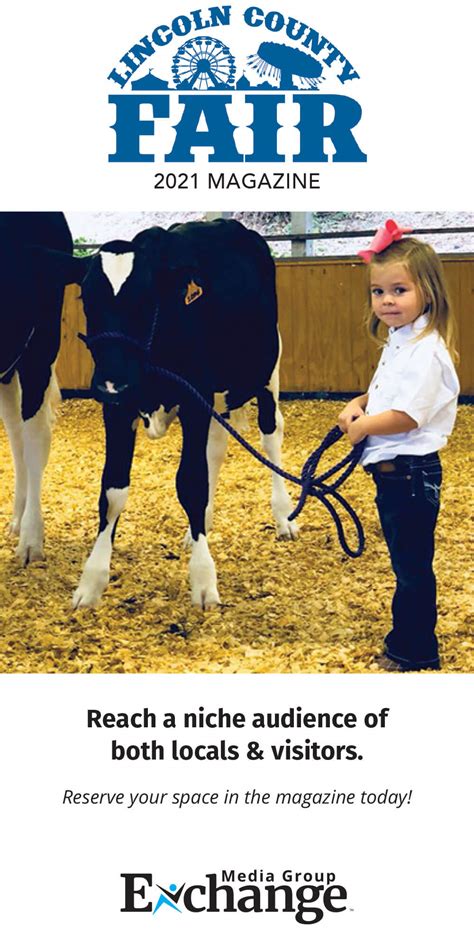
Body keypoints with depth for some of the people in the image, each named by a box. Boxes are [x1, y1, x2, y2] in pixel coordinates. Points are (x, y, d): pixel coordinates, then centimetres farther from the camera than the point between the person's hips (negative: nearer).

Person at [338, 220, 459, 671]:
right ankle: (406, 641, 31)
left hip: (410, 473, -10)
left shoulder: (425, 350, -19)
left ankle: (414, 652, 11)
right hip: (392, 472, 10)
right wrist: (358, 404, 5)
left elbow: (407, 415, -25)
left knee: (412, 567, 0)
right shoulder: (398, 342, 12)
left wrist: (363, 425, -11)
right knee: (406, 564, 19)